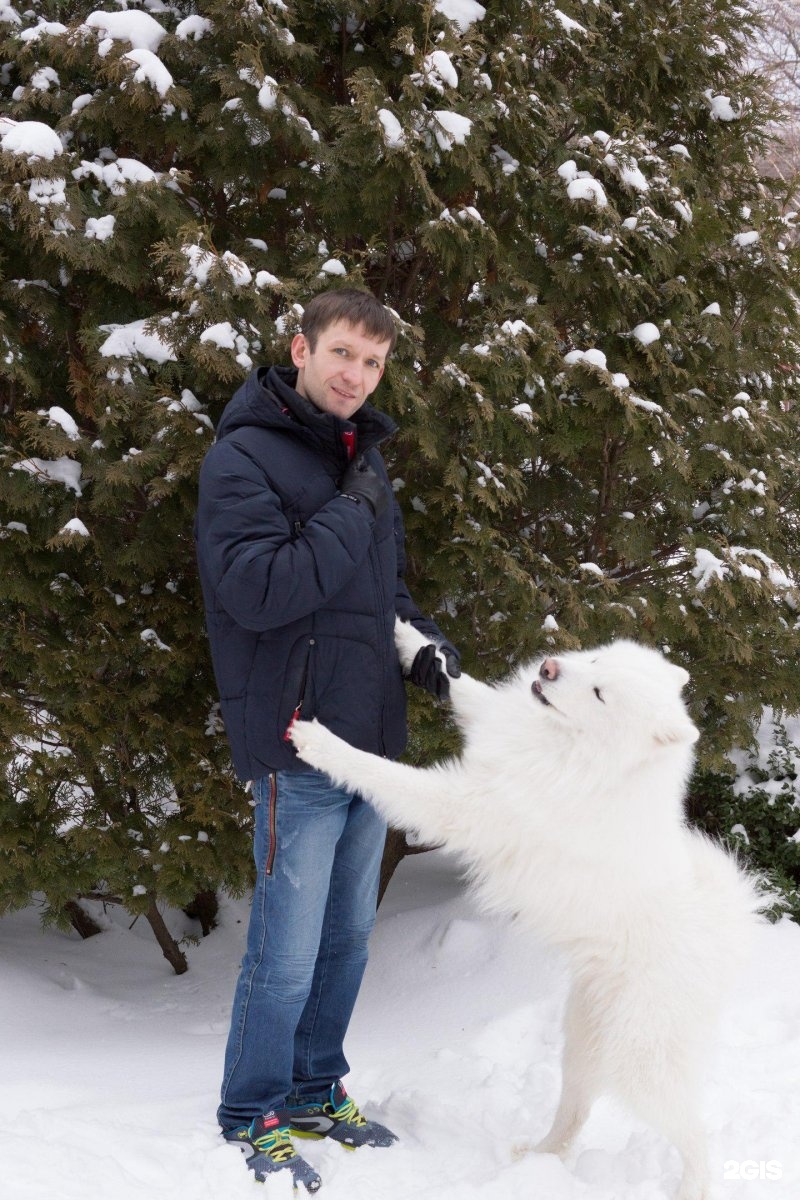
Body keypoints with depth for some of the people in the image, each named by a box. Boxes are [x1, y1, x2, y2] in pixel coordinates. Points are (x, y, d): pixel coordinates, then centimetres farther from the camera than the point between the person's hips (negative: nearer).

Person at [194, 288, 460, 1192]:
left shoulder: (361, 457, 14)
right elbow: (257, 590, -23)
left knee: (347, 938, 17)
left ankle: (316, 1090, 33)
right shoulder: (244, 456, -11)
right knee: (288, 953, -2)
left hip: (372, 740, 8)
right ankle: (251, 1115, 16)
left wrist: (425, 642, 2)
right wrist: (351, 512, -17)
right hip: (299, 743, -8)